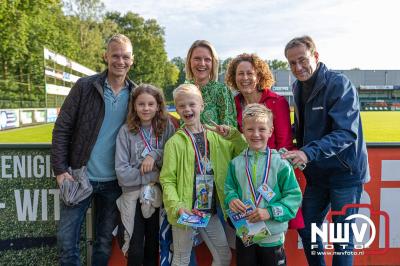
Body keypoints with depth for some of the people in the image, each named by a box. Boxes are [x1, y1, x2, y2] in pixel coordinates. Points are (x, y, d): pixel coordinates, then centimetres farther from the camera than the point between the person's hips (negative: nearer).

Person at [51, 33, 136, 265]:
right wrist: (61, 170, -11)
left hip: (114, 182, 2)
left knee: (105, 242, 14)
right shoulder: (85, 87, -5)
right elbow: (62, 129, -5)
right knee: (67, 238, 4)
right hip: (80, 176, -2)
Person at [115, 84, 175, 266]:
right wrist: (155, 175, -14)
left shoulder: (167, 128, -2)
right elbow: (122, 172, -12)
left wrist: (155, 155, -19)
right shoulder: (126, 131, -8)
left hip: (159, 196, 2)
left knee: (153, 250, 15)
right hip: (134, 196, -2)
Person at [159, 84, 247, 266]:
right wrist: (177, 207, -24)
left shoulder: (216, 137, 4)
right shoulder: (175, 142, -10)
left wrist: (232, 134, -7)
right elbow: (167, 180, -12)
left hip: (210, 211, 4)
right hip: (184, 212, -4)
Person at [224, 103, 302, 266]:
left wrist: (271, 212, -21)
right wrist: (231, 199, -14)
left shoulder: (280, 163, -11)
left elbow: (294, 196, -10)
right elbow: (229, 188, 8)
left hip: (273, 236, -2)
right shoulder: (236, 163, -1)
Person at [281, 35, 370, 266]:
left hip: (345, 172, -7)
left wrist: (308, 152, -36)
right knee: (306, 227, 14)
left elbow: (346, 133, -26)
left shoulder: (339, 84, -17)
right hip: (317, 174, 7)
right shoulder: (299, 87, 5)